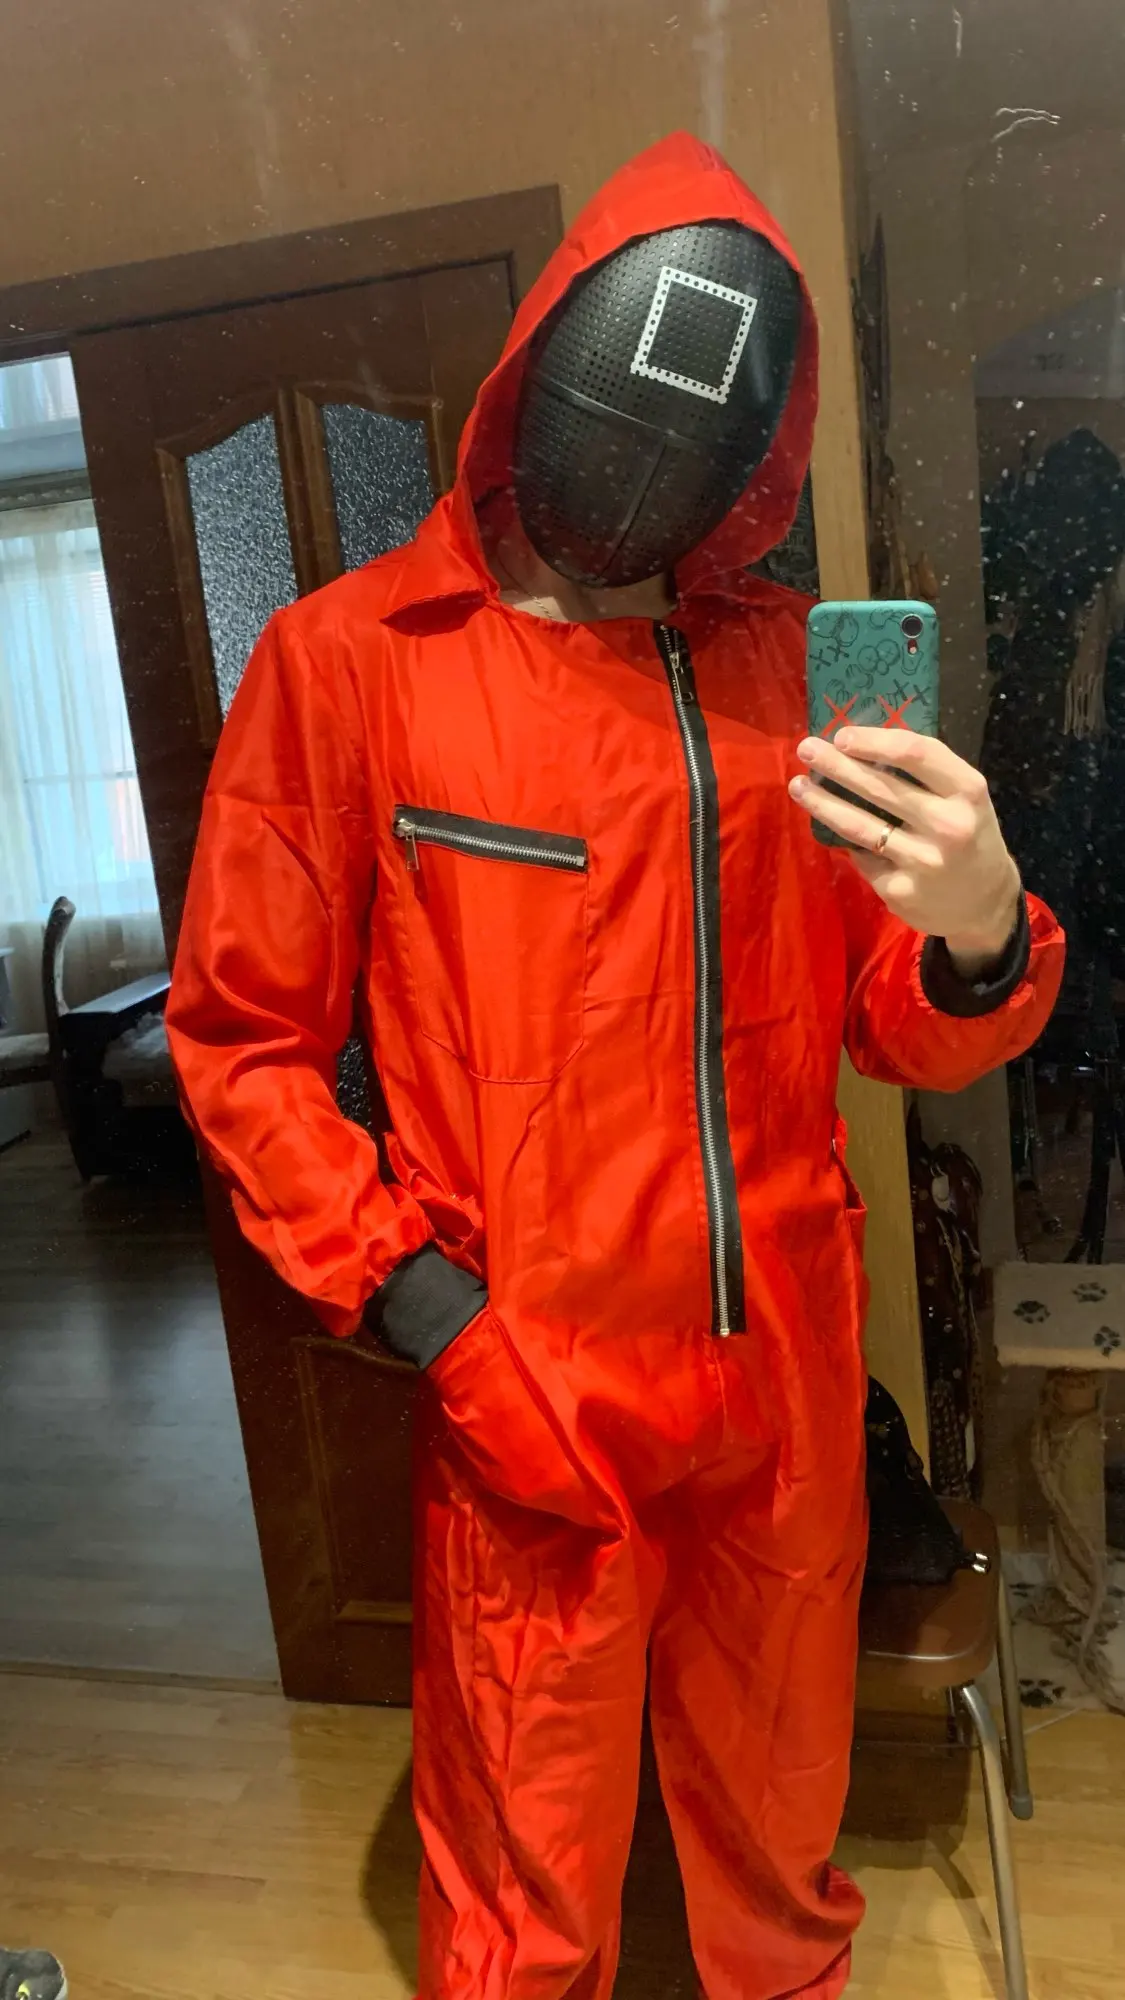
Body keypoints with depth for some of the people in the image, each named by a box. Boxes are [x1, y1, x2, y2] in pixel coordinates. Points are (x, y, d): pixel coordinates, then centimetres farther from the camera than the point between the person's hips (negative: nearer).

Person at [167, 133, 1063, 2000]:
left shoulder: (793, 660, 5)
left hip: (791, 1387, 4)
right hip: (531, 1404, -3)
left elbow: (903, 1031, 5)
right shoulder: (348, 658, -6)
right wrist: (420, 1302, -14)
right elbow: (242, 1040, -5)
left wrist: (977, 935, -17)